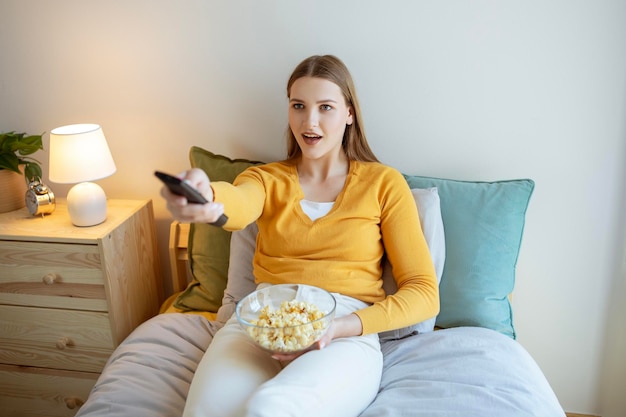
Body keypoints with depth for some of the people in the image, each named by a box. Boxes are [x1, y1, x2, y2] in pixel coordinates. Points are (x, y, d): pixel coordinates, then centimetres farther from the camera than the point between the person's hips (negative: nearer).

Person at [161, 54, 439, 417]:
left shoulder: (384, 183, 7)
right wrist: (207, 197, -41)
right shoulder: (267, 178, 12)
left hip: (347, 335, -2)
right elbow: (239, 205, -15)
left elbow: (424, 293, 2)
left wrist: (340, 327, -13)